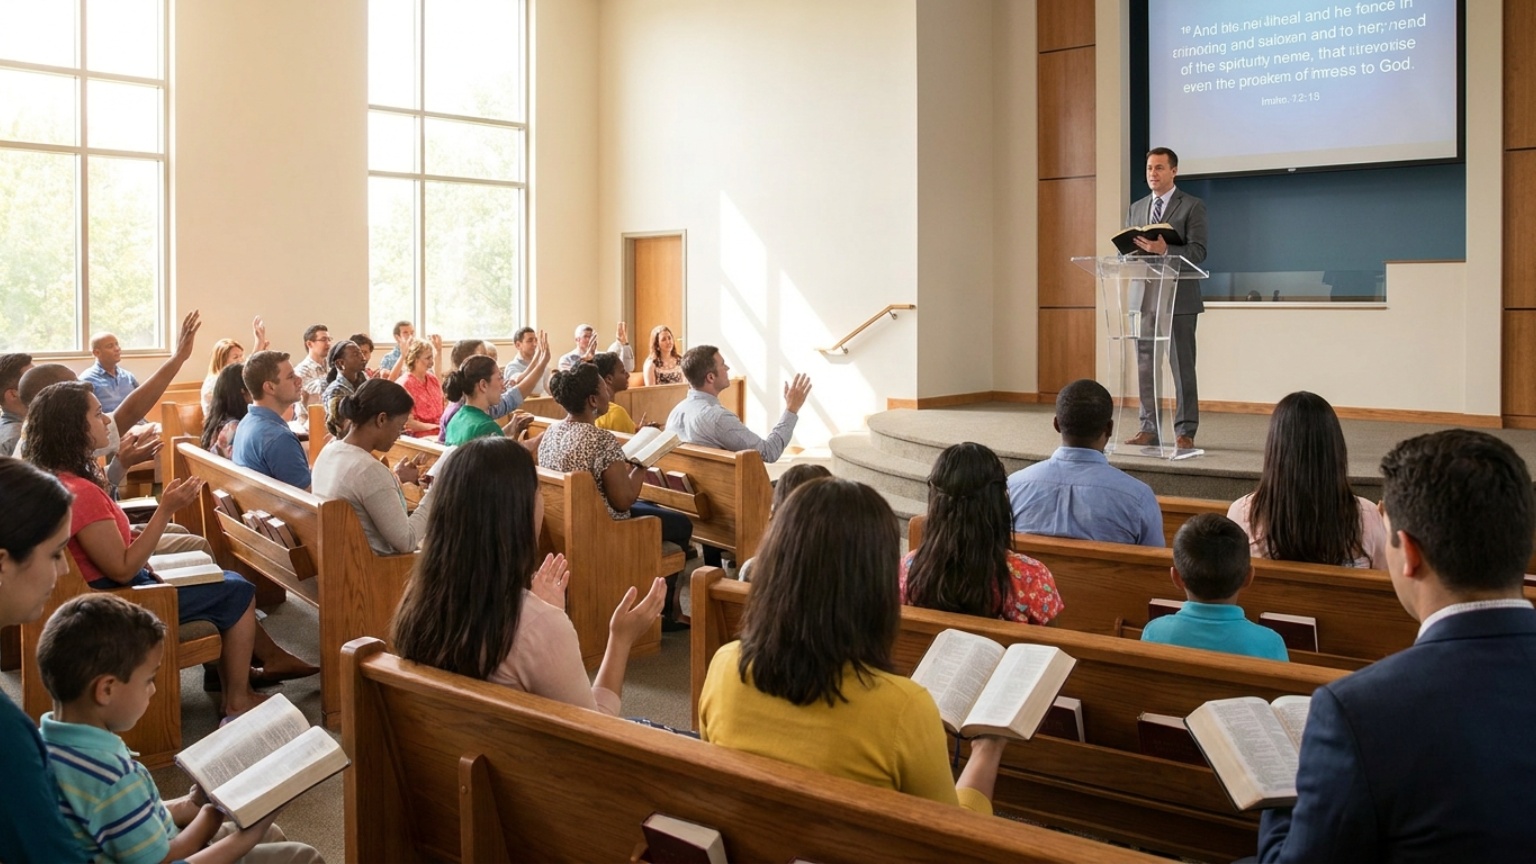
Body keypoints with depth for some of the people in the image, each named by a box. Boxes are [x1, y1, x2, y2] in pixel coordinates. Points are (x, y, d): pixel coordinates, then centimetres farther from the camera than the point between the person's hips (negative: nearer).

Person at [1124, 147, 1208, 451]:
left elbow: (1198, 251, -10)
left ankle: (1185, 431, 2)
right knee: (1145, 366, 6)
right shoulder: (1136, 209, 17)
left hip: (1178, 297, -5)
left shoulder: (1192, 206, 0)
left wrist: (1164, 250, -25)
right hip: (1144, 297, 5)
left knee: (1182, 366, -2)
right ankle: (1149, 428, 13)